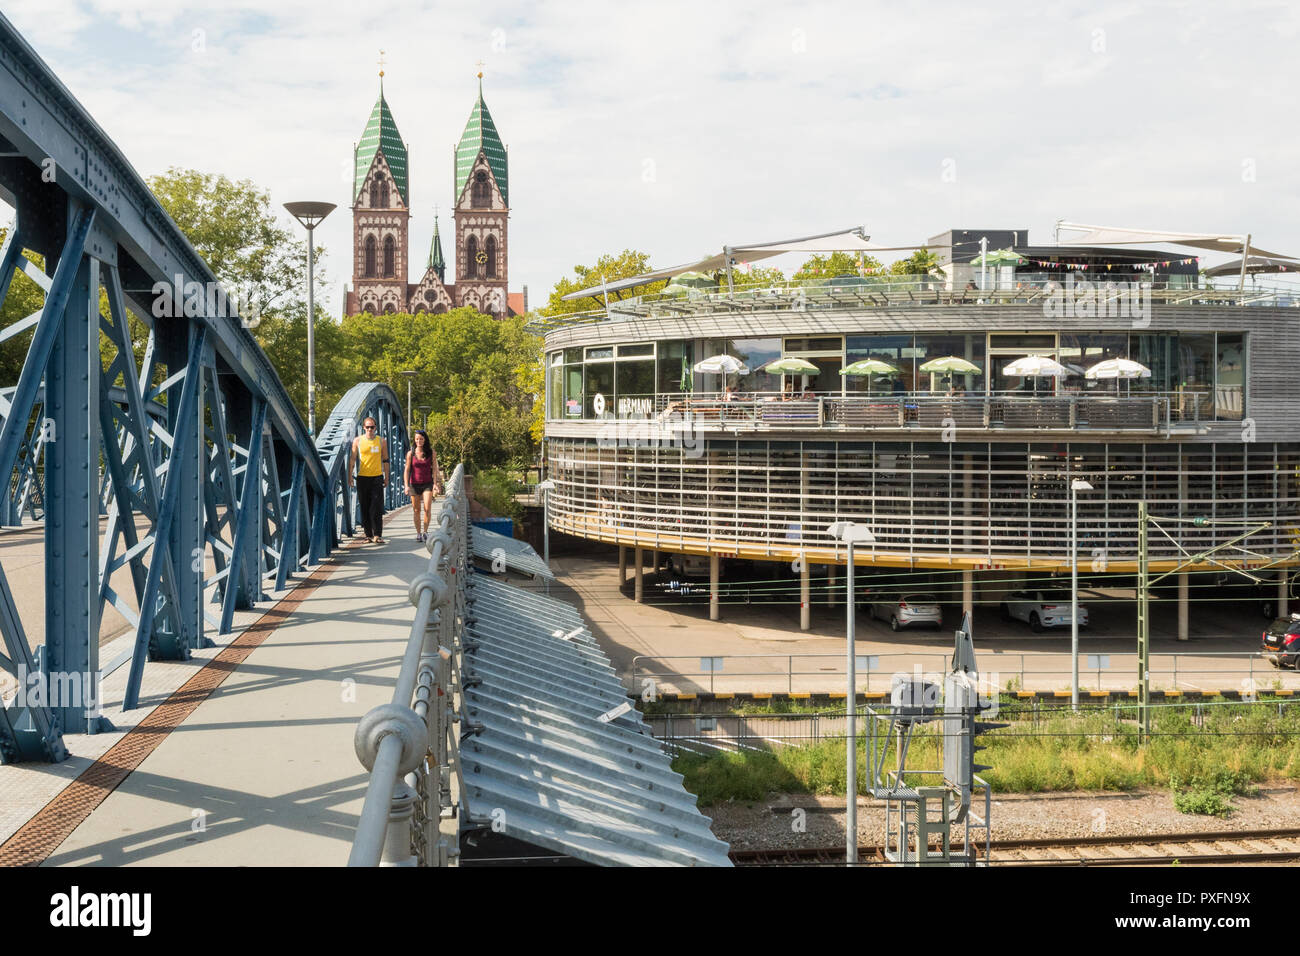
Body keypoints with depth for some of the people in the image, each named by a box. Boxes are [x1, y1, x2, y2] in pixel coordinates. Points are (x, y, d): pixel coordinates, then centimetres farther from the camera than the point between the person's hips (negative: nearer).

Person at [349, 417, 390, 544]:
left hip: (377, 477, -1)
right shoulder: (357, 441, 4)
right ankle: (368, 535, 12)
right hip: (362, 477, 1)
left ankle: (377, 535, -10)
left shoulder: (382, 441, 6)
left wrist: (386, 477, 9)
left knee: (377, 508, -9)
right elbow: (352, 459, 7)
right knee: (364, 508, 4)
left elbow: (385, 460, 11)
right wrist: (350, 476, 0)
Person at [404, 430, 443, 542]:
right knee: (416, 510, 4)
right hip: (414, 485, 1)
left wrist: (435, 483, -8)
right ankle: (418, 533, 14)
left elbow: (434, 469, 1)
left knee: (427, 508, -15)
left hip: (427, 484, -1)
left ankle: (425, 531, -1)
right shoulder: (410, 454, 1)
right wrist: (406, 485, -7)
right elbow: (407, 470, 2)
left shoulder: (432, 453, 0)